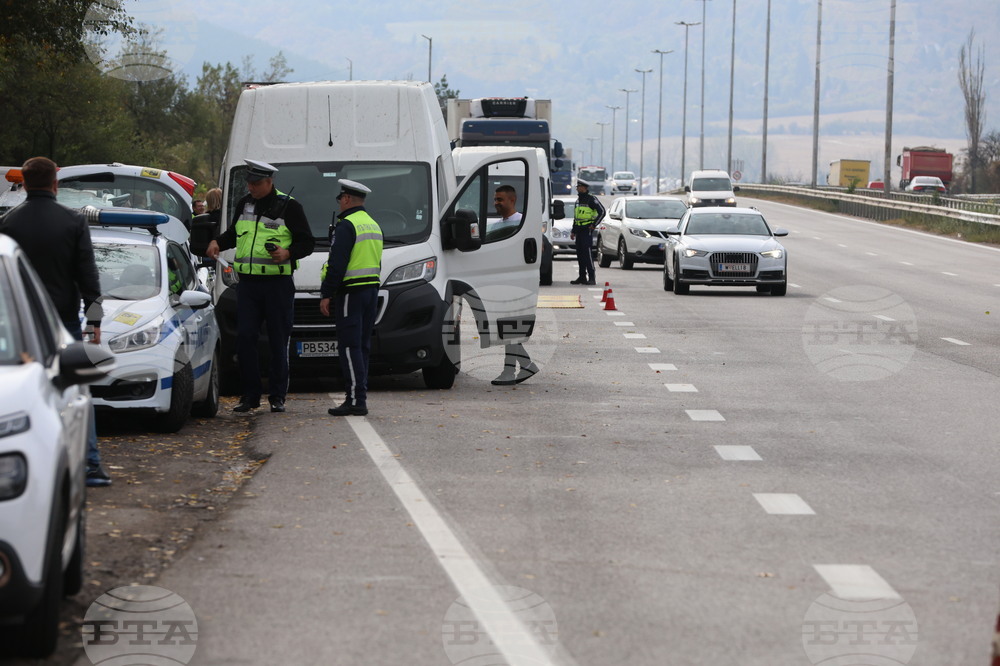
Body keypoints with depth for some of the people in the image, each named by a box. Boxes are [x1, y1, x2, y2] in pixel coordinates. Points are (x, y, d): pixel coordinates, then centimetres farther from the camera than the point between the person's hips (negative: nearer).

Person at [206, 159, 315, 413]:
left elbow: (307, 242, -1)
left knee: (278, 341, 1)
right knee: (245, 339, 0)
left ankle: (277, 396, 9)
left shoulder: (289, 207, -2)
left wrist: (287, 253, -19)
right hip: (247, 282, 4)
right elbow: (233, 233, 28)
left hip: (278, 284, -4)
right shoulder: (243, 204, 13)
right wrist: (218, 243, 8)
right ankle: (250, 395, 8)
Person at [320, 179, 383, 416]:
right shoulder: (374, 225, 17)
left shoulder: (346, 225, -13)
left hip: (350, 291, -9)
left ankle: (356, 401, -14)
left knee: (349, 347, -9)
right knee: (362, 345, 11)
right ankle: (359, 396, 13)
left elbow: (337, 264, -17)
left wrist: (326, 294, -13)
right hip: (372, 290, 9)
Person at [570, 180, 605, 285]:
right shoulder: (578, 200, 19)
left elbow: (602, 212, -10)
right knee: (580, 254, 8)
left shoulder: (591, 199, -7)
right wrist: (573, 231, 22)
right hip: (579, 230, 9)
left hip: (587, 230, -9)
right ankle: (582, 277, 13)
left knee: (587, 253, -14)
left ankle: (592, 277, -15)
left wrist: (594, 224, -11)